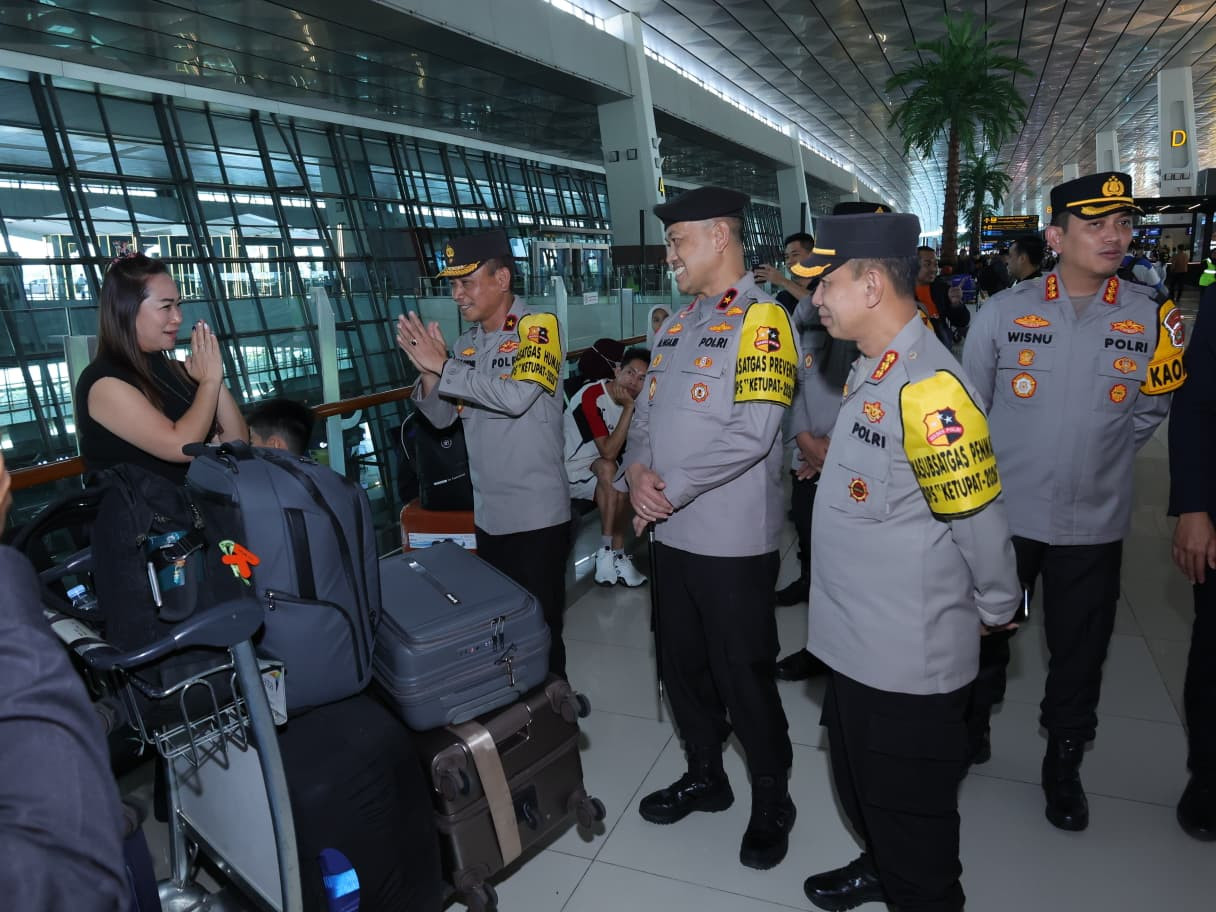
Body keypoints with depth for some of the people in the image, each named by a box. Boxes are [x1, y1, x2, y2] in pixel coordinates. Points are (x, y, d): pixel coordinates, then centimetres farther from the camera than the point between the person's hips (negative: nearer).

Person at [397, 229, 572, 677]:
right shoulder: (466, 343, 8)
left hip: (537, 512, -6)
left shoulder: (538, 327, -10)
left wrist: (443, 365, -19)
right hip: (487, 513, 7)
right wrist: (427, 370, -9)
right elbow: (440, 417, 9)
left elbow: (516, 396, -25)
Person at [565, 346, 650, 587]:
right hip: (568, 472, -6)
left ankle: (616, 553, -17)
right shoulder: (591, 396, -22)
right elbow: (608, 452, -27)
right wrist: (628, 409, -28)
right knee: (607, 469, -31)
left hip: (600, 472, 6)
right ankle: (608, 551, -26)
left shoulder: (630, 403, 0)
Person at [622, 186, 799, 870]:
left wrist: (670, 487, -17)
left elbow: (751, 433, -23)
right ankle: (705, 777, 42)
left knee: (743, 675, 7)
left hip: (734, 539, -7)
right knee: (682, 664, 19)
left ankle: (772, 801, 31)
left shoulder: (762, 319, -12)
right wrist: (638, 470, -7)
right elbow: (647, 411, 13)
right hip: (672, 531, 8)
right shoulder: (678, 325, 14)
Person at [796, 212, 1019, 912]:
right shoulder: (872, 369, 6)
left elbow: (978, 521, -19)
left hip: (910, 658, -9)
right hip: (855, 642, 9)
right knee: (860, 786, 28)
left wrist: (997, 610, -6)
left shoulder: (927, 386, -26)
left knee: (911, 815, 13)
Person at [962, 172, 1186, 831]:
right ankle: (969, 733, 40)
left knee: (1079, 652, 14)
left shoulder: (1155, 319, -4)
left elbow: (1149, 413, 9)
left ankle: (1064, 765, 37)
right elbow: (968, 408, 1)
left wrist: (1098, 457, 7)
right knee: (983, 634, 16)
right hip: (1000, 513, -1)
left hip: (1094, 522, 1)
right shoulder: (1004, 312, -7)